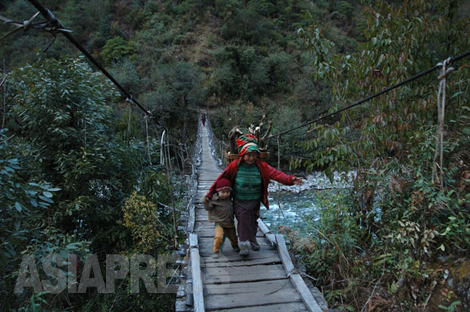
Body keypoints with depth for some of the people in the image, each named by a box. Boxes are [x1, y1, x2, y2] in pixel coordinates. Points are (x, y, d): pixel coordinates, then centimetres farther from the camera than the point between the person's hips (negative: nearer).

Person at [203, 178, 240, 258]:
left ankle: (235, 246, 49)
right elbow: (208, 208, -12)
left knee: (233, 237, 17)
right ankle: (215, 251, -6)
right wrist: (205, 201, -26)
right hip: (219, 223, -5)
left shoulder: (229, 198, 1)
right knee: (219, 236, -25)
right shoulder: (215, 199, -14)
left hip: (230, 223, 5)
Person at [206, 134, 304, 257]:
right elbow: (222, 178, -7)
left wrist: (290, 179, -35)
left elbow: (275, 174, -19)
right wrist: (210, 193, -4)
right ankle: (244, 244, 1)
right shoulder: (235, 166, -14)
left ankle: (252, 239, 39)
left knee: (253, 220, 16)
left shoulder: (261, 166, -10)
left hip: (255, 201, 3)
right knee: (243, 220, -10)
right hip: (240, 201, -2)